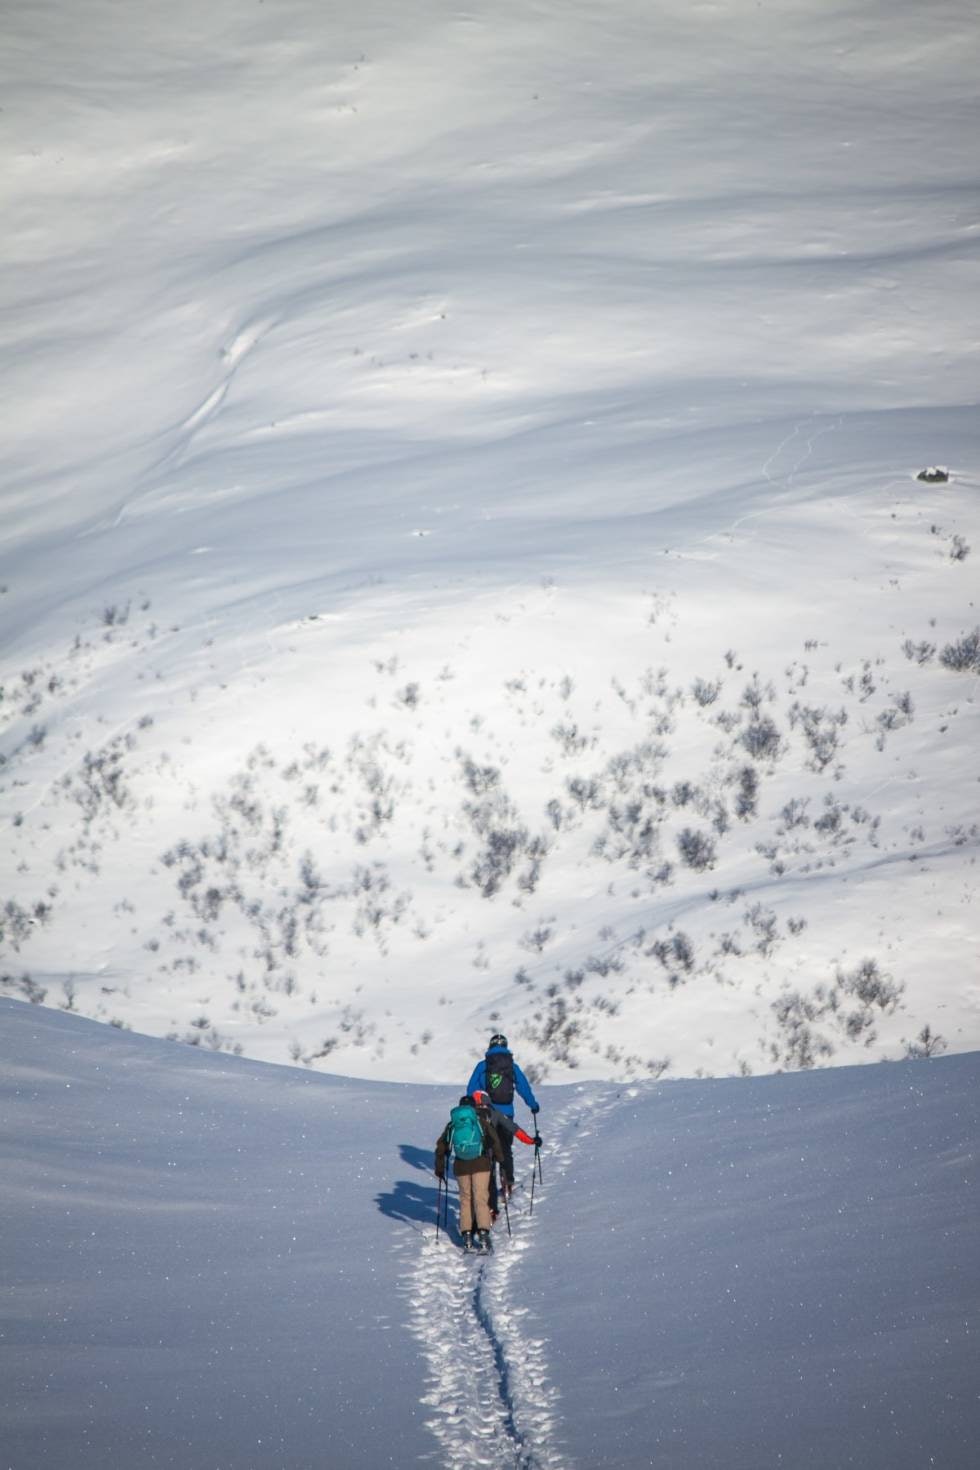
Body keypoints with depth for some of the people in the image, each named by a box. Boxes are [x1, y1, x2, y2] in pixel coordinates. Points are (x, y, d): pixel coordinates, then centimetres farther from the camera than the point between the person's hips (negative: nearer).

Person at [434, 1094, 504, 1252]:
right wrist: (499, 1158, 5)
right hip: (481, 1164, -2)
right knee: (481, 1198, -2)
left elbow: (441, 1147, 10)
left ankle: (467, 1237, 8)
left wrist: (440, 1168, 18)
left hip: (461, 1166, 2)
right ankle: (483, 1235, -16)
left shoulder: (452, 1125, 9)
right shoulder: (482, 1122, 1)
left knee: (465, 1199, 13)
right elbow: (494, 1140, -7)